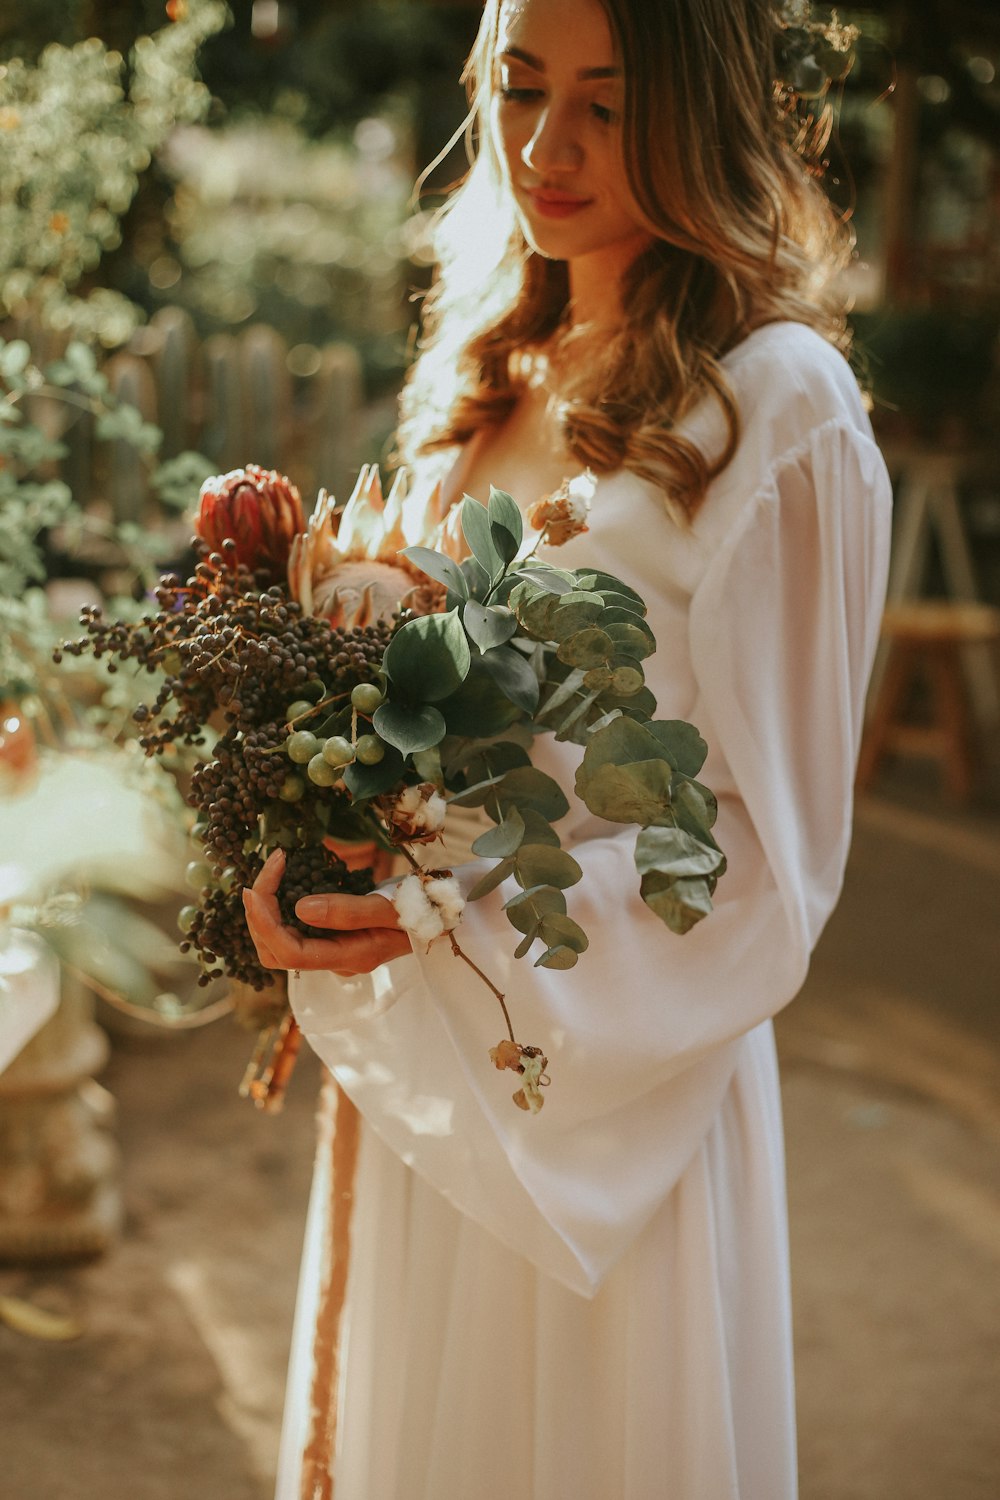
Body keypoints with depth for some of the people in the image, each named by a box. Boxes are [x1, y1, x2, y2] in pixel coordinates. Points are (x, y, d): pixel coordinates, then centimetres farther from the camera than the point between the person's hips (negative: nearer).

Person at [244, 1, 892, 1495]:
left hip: (616, 1063, -6)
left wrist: (451, 931, -24)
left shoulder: (774, 402, -14)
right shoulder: (489, 374, 7)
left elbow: (769, 843, -14)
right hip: (426, 1074, 6)